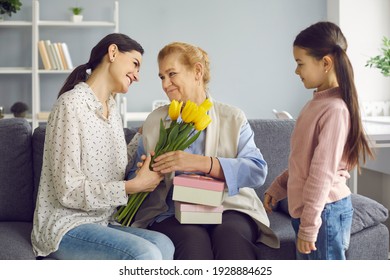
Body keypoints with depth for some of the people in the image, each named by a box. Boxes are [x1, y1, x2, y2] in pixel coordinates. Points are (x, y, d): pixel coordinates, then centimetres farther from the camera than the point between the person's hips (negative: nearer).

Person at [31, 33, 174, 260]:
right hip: (65, 228, -8)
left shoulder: (112, 109, 15)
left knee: (163, 245, -21)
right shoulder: (72, 103, -12)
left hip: (101, 224, 8)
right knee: (145, 255, -30)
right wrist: (134, 186, -19)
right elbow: (68, 190, -18)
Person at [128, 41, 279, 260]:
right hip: (171, 214, 1)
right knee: (193, 239, -34)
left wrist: (202, 163, -21)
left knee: (230, 235, -35)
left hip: (228, 208, 0)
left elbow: (258, 170, -7)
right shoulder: (154, 122, 17)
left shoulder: (233, 118, 9)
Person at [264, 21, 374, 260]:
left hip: (324, 211, -9)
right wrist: (277, 188, 19)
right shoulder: (318, 103, 9)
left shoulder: (335, 109, -19)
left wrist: (309, 225, -19)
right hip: (305, 209, 9)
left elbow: (323, 172, -21)